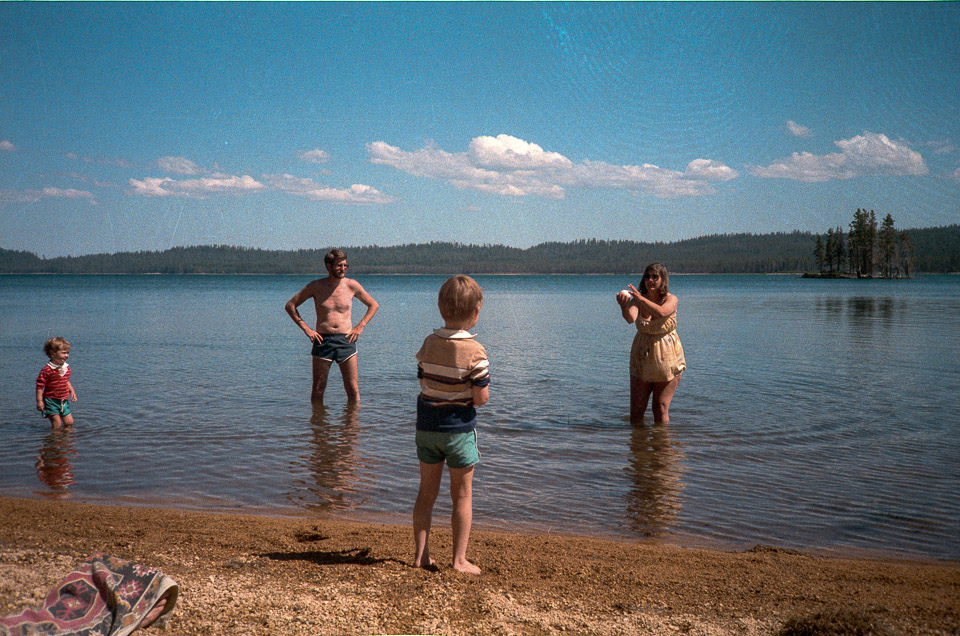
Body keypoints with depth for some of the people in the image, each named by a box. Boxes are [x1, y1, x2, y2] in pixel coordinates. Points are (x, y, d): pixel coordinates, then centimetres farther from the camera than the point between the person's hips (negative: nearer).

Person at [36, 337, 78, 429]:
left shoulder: (67, 368, 6)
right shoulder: (46, 370, -17)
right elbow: (40, 385, -15)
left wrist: (72, 391, 13)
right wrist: (39, 401, -16)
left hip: (63, 401, 6)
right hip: (51, 401, -6)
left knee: (69, 422, 9)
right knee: (57, 425, -5)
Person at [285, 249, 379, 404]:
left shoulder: (352, 285, 3)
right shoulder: (316, 286, 0)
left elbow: (374, 305, 16)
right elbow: (290, 305, 6)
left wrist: (360, 326, 4)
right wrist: (306, 329, -3)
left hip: (346, 340, 1)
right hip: (323, 340, 0)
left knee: (353, 390, -1)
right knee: (318, 390, 4)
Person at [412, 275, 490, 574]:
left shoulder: (428, 344, 0)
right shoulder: (474, 351, -16)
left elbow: (423, 383, 4)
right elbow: (480, 398, -16)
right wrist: (485, 380, 3)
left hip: (426, 426, 5)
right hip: (459, 429, -4)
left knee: (427, 492, 14)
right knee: (462, 496, 7)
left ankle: (421, 554, 18)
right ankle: (459, 560, 10)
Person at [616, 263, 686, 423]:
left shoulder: (671, 300, -8)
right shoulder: (637, 300, -3)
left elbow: (661, 312, -32)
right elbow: (631, 318, -25)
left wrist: (641, 298, -46)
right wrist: (624, 307, -48)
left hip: (667, 358, -2)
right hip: (641, 359, 2)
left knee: (661, 408, 0)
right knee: (636, 408, 3)